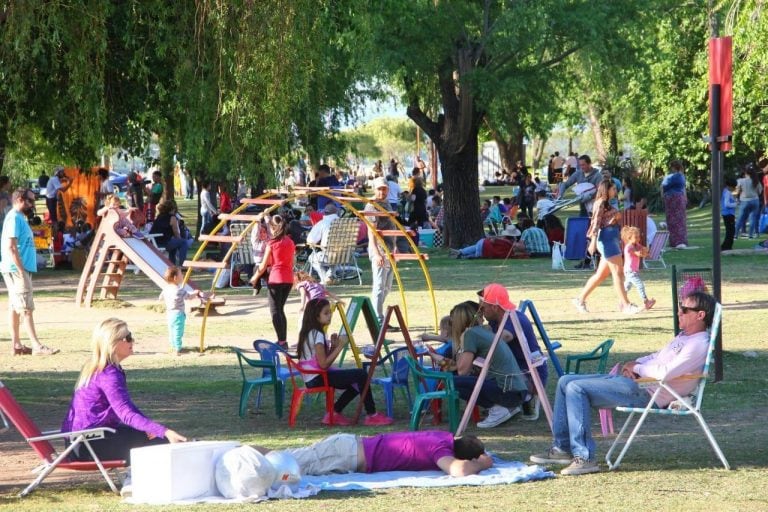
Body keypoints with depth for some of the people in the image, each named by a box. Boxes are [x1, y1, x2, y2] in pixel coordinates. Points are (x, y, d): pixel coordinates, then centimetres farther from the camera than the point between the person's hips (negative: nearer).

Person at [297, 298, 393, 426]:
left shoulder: (311, 333, 14)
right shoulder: (317, 335, -16)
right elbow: (324, 364, -21)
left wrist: (333, 346, 2)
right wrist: (339, 346, -16)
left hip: (314, 378, 10)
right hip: (317, 378, -10)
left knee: (356, 383, 16)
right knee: (361, 375, -13)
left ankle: (334, 413, 16)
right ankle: (372, 416, -9)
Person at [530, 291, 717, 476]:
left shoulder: (699, 345, -13)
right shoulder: (684, 336, 20)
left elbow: (665, 372, -25)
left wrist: (637, 367, -8)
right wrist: (633, 364, 7)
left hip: (646, 393, -11)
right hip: (635, 380, 11)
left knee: (576, 388, -21)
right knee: (565, 382, 9)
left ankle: (584, 457, -23)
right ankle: (562, 448, 9)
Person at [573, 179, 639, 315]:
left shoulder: (607, 204, 20)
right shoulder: (601, 203, -6)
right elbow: (596, 222, -14)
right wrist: (593, 241, -21)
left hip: (612, 239, 10)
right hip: (606, 238, -10)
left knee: (601, 274, 11)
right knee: (618, 272, -11)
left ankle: (580, 299, 18)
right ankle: (626, 305, -13)